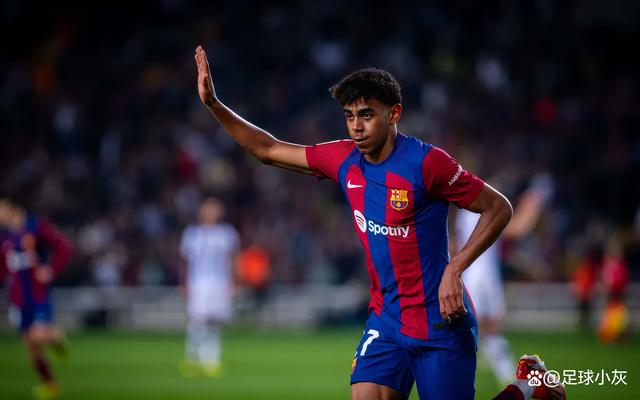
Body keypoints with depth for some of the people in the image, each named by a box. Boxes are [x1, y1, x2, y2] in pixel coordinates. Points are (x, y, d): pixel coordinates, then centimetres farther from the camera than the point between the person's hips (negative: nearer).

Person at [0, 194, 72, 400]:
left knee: (39, 335, -22)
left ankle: (57, 335, 14)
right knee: (31, 345, 6)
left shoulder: (37, 226, -9)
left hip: (39, 294, -5)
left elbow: (64, 246, -12)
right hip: (18, 297, 5)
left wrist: (50, 270, -18)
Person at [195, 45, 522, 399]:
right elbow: (267, 150, 13)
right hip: (386, 320, 6)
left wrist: (454, 269, -19)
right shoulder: (343, 160, 2)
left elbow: (499, 208, -10)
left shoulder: (426, 162, -16)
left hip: (440, 324, -5)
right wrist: (213, 104, 5)